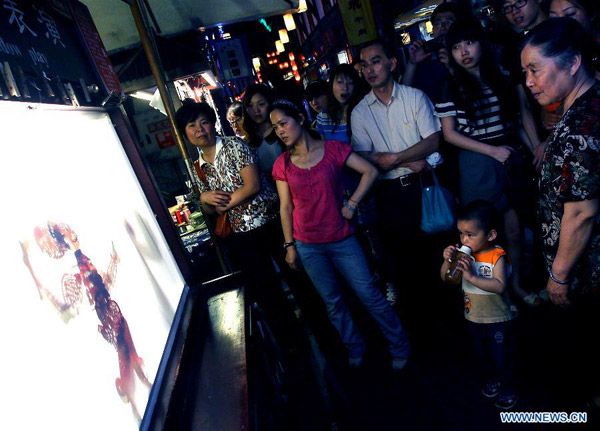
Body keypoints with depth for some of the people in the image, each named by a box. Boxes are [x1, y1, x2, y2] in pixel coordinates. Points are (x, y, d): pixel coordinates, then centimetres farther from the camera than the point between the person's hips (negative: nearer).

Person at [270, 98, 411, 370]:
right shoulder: (282, 165, 0)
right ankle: (354, 347, 36)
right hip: (308, 246, 2)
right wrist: (289, 245, 3)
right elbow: (286, 207, 2)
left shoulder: (333, 149, -6)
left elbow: (370, 171, -5)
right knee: (331, 301, 14)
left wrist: (352, 204, -11)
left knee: (368, 294, 2)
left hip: (341, 239, -2)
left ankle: (399, 346, 24)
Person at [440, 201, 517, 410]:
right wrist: (448, 261, -24)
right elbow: (445, 277, -6)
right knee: (482, 353, 24)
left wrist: (472, 277, -43)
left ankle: (507, 387, 38)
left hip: (496, 318, -5)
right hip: (473, 316, 5)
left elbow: (500, 285, -35)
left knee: (501, 356, 14)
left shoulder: (497, 256, -23)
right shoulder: (464, 255, -8)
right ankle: (491, 379, 48)